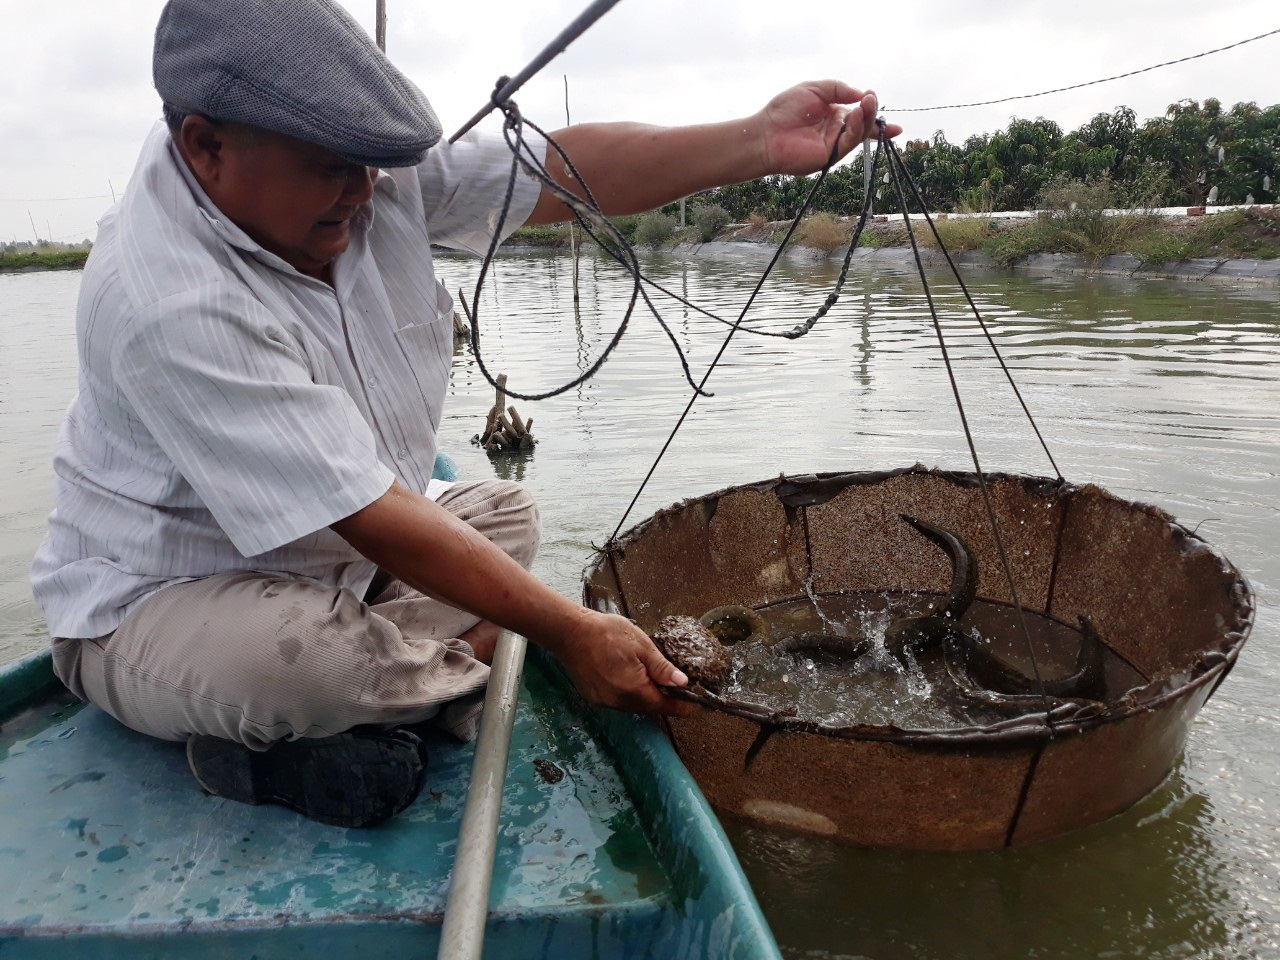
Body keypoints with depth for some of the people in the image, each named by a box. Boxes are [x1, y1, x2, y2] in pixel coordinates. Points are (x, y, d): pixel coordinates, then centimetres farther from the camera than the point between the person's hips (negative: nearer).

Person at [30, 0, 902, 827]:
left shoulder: (368, 169, -11)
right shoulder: (168, 303, -32)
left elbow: (565, 173, -12)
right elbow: (371, 517, -33)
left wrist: (762, 142, -22)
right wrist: (572, 633, -28)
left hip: (332, 551, 8)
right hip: (152, 605, -7)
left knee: (503, 512, 10)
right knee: (299, 656, -38)